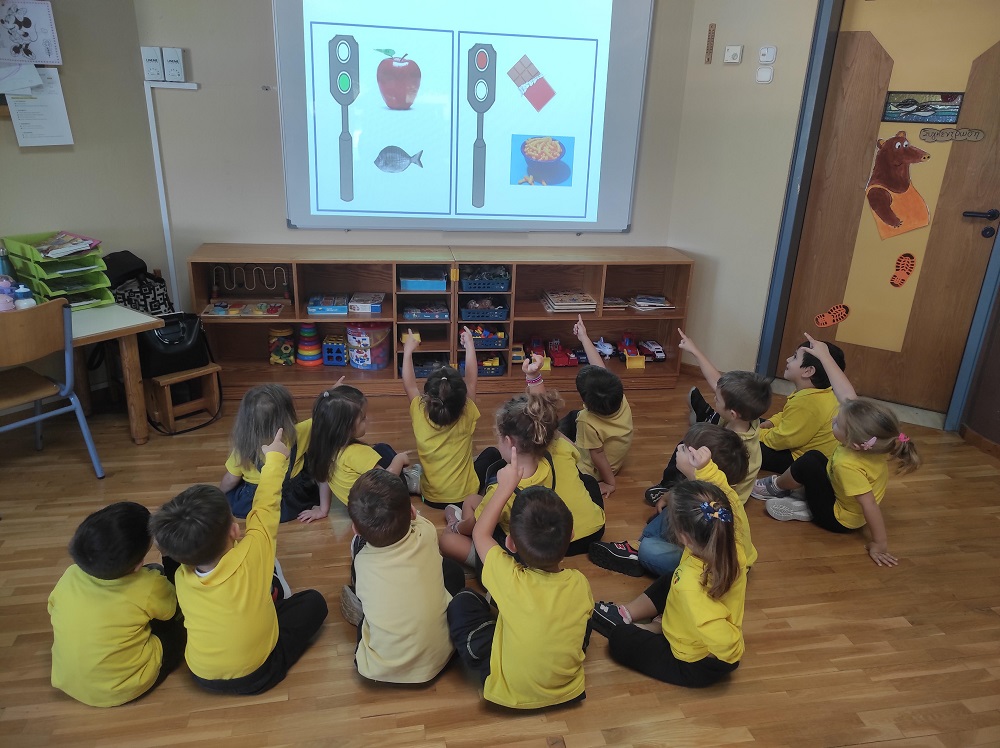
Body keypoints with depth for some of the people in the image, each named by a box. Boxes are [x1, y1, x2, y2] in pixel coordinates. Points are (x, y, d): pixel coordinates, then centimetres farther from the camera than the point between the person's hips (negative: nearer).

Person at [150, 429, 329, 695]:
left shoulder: (182, 577, -13)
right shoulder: (250, 554, -26)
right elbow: (265, 506, -9)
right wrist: (274, 458, 4)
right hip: (254, 676, -5)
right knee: (314, 601, 8)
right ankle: (272, 661, 9)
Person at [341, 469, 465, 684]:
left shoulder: (361, 558, -18)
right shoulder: (426, 535, -16)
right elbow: (414, 518, 11)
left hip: (380, 672, 0)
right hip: (438, 659, 1)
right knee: (451, 568, 19)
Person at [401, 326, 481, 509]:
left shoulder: (421, 418, -22)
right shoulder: (467, 419, -21)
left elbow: (409, 384, -6)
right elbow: (471, 380, -8)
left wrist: (408, 350, 5)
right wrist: (470, 346, 2)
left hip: (431, 499, 1)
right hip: (467, 497, -1)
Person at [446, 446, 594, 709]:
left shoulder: (509, 580, -27)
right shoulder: (580, 585, -20)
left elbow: (480, 533, -8)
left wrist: (505, 487, -4)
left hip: (508, 692, -3)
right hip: (568, 689, 3)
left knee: (462, 602, 4)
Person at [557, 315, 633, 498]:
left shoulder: (588, 422, -40)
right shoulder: (620, 399, -25)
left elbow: (597, 456, -28)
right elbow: (599, 366, -16)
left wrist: (609, 483, -12)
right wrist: (583, 337, -8)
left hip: (593, 472, -6)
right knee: (572, 416, 18)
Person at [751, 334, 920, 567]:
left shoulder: (848, 466, -39)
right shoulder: (869, 443, -21)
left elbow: (871, 507, -34)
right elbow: (846, 393, -18)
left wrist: (880, 544, -23)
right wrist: (824, 355, -15)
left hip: (839, 520, -8)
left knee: (809, 462, -20)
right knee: (816, 457, 17)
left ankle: (776, 486, 9)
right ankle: (807, 509, 11)